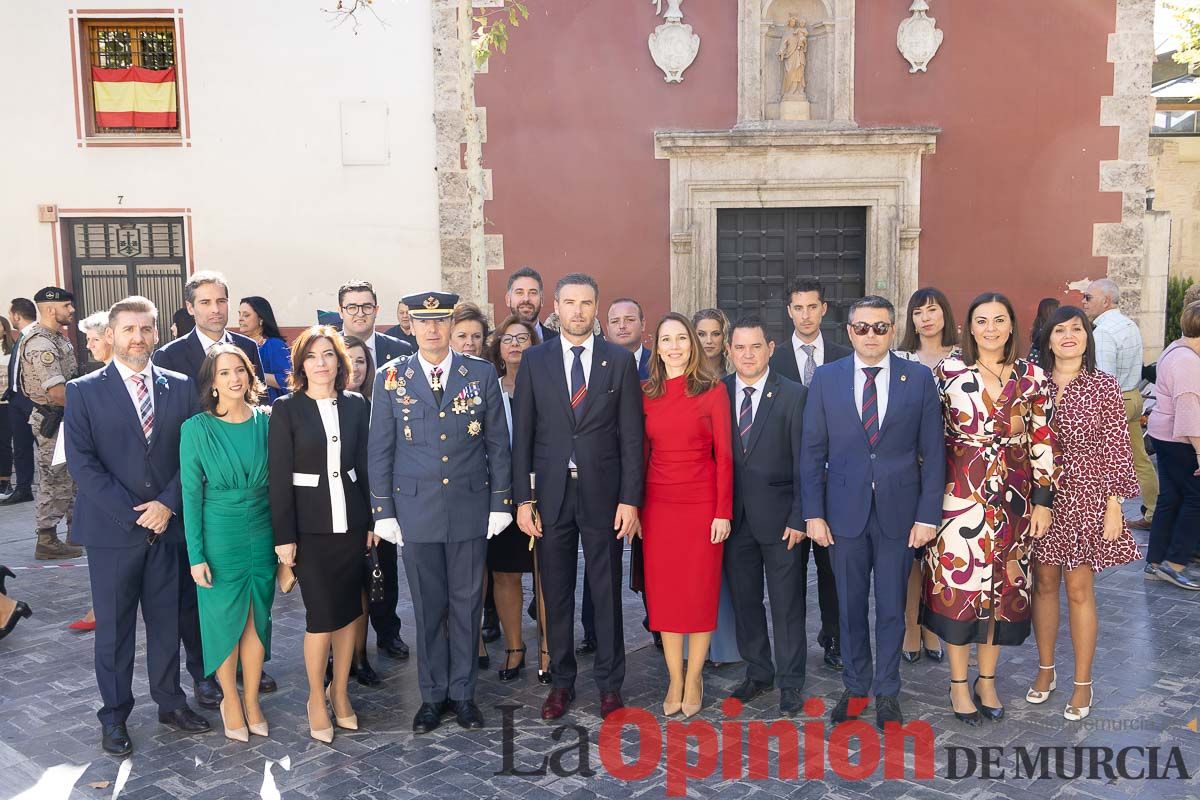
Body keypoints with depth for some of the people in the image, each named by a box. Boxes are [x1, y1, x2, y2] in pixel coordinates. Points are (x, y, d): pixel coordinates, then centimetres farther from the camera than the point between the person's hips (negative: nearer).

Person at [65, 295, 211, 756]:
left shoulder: (180, 387, 5)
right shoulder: (84, 391, -2)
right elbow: (81, 462, -8)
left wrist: (168, 503, -11)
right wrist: (131, 512, -14)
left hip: (167, 524, 2)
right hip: (111, 528, -2)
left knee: (167, 619, 11)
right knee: (114, 627, 8)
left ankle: (170, 702, 26)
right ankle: (114, 715, 21)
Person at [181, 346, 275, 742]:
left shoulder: (266, 422, 0)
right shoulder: (197, 428, -8)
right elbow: (191, 495, -6)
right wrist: (196, 555, -8)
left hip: (263, 537, 3)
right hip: (220, 539, -3)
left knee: (257, 620, 11)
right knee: (225, 620, 8)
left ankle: (252, 701, 26)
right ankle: (230, 701, 27)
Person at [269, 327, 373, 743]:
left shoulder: (356, 405, 5)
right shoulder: (286, 409, -5)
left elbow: (366, 466, 8)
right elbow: (279, 476, -7)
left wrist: (372, 521, 6)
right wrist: (284, 536, -10)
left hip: (351, 521, 4)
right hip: (310, 525, -3)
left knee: (348, 611, 9)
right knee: (322, 616, -2)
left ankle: (340, 692, 27)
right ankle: (316, 698, 18)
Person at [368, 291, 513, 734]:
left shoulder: (482, 374, 1)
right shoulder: (391, 378, 0)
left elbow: (498, 444, 4)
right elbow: (380, 450, 2)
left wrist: (501, 503, 1)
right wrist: (383, 512, -1)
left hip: (470, 507, 0)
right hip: (416, 510, 0)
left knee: (467, 604, 9)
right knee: (427, 607, 9)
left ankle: (463, 692, 24)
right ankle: (433, 694, 24)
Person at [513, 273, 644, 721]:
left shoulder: (620, 361, 2)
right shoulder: (534, 360, 4)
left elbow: (631, 435, 0)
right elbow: (522, 435, 3)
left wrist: (630, 498, -6)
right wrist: (522, 499, -2)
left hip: (602, 493, -1)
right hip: (551, 493, 1)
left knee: (606, 592, 7)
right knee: (556, 594, 10)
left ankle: (609, 683, 21)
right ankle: (562, 681, 24)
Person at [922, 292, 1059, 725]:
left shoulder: (1032, 377, 2)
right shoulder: (948, 371, -3)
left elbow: (1044, 442, 3)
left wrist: (1043, 501, 1)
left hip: (1013, 498, 2)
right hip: (960, 493, -2)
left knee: (1002, 587, 11)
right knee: (958, 584, 3)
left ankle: (987, 680, 28)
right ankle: (959, 683, 20)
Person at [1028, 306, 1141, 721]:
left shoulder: (1104, 386, -4)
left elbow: (1117, 449, -4)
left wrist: (1114, 506, -8)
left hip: (1085, 496, -3)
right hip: (1041, 496, 3)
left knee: (1078, 589, 3)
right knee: (1044, 583, 10)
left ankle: (1083, 683, 17)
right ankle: (1046, 669, 27)